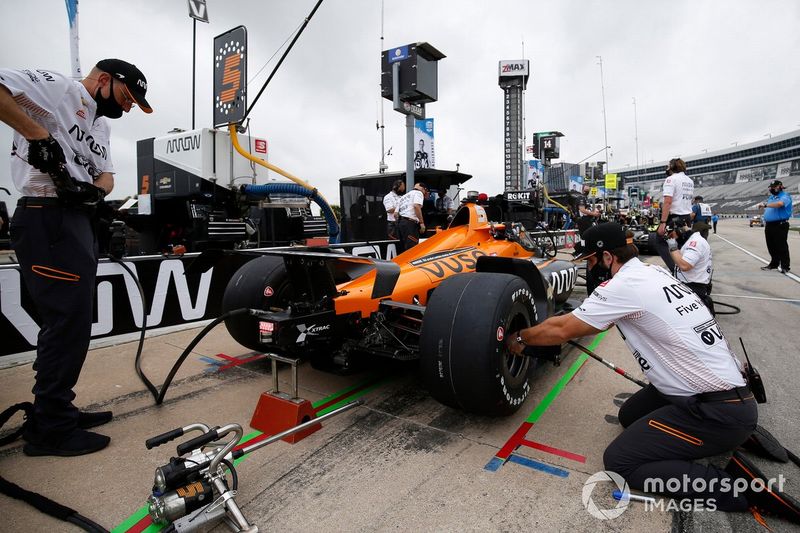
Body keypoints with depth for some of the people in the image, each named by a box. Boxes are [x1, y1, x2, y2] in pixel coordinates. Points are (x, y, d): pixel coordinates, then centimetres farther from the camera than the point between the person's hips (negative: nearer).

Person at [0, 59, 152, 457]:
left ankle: (54, 410, 28)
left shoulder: (100, 127, 24)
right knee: (68, 322, -9)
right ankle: (51, 429, 4)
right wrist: (39, 135, -19)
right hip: (48, 219, -10)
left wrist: (95, 190, -4)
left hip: (78, 220, 10)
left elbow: (106, 174, 17)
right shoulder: (58, 88, -2)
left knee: (71, 321, 14)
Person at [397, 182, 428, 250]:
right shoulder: (418, 193, 6)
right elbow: (416, 206, -15)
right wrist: (422, 222, -15)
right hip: (410, 223, -8)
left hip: (400, 222, 8)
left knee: (405, 250, 10)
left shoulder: (404, 196, 29)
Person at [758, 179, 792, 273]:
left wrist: (766, 204, -31)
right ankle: (774, 264, 21)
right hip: (769, 225, 8)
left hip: (780, 225, -8)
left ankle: (784, 266, 0)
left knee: (781, 246, -5)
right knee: (771, 246, 12)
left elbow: (780, 204, -29)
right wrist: (765, 220, 14)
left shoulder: (785, 196, -7)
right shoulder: (771, 197, 18)